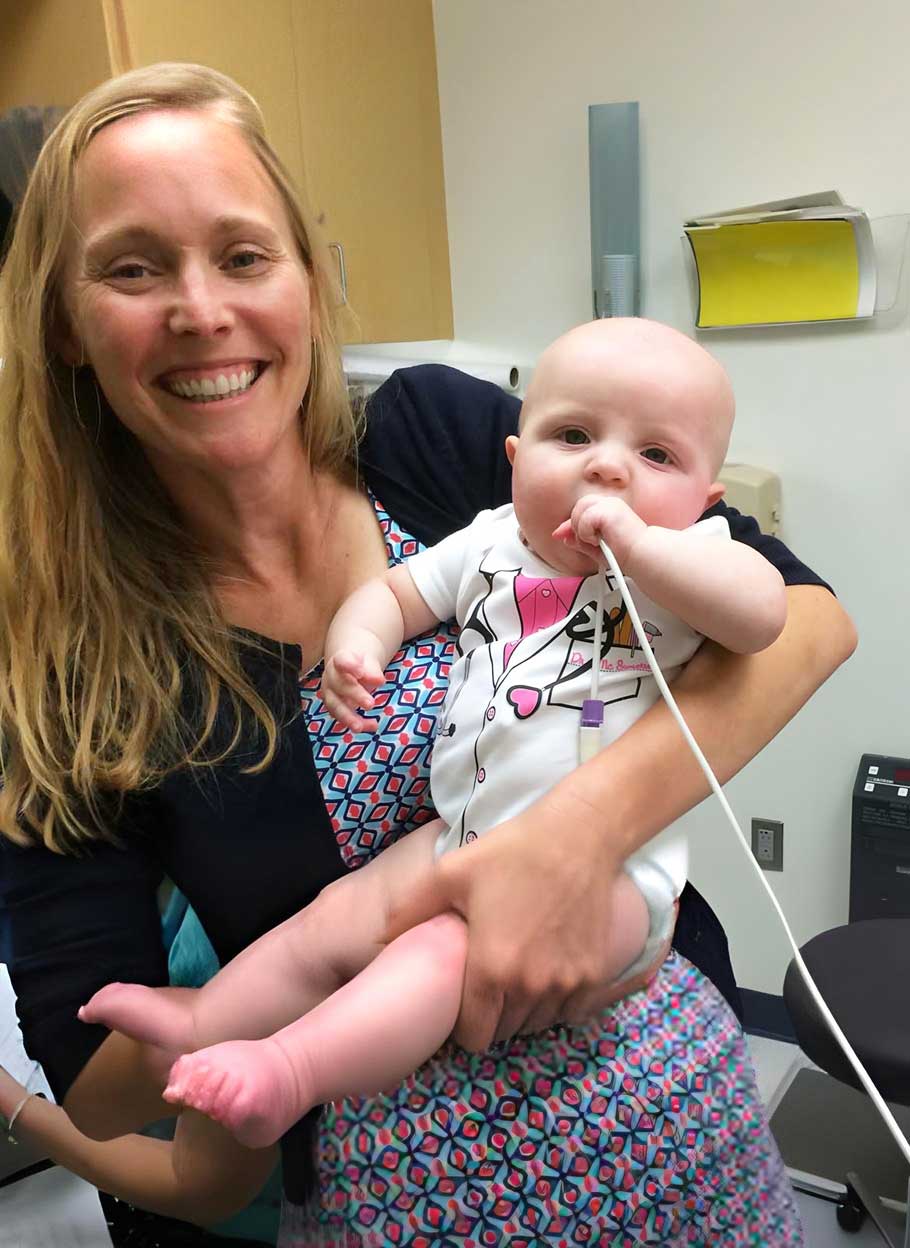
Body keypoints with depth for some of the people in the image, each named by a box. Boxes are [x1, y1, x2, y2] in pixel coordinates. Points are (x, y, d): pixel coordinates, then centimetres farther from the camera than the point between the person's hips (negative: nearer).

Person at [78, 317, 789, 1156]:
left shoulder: (687, 558, -6)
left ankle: (292, 1071, -29)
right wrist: (355, 640, -5)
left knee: (447, 950, -27)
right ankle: (201, 1024, 15)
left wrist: (634, 541, -28)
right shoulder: (492, 544, 8)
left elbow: (761, 612, -26)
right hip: (460, 837, 6)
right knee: (335, 919, 3)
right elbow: (393, 592, 17)